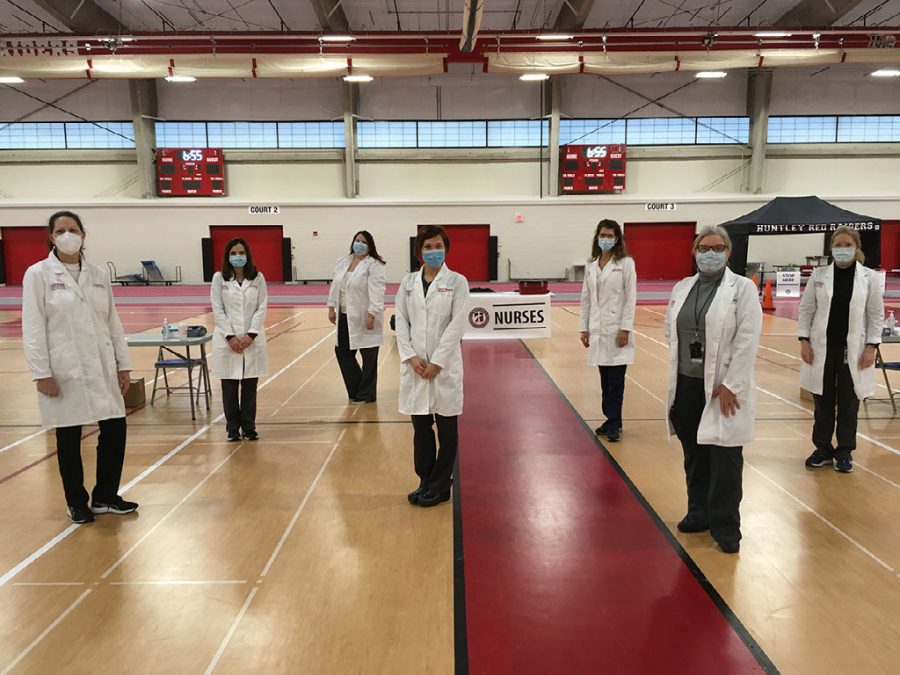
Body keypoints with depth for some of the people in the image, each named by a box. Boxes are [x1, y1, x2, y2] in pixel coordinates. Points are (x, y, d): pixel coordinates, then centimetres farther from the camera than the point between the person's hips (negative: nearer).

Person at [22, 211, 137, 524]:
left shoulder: (99, 274, 7)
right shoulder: (38, 274, -3)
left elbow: (113, 322, 9)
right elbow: (33, 328, -7)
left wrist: (123, 364, 7)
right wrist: (42, 373, -12)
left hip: (102, 367, 4)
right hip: (63, 370, -4)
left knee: (115, 429, 5)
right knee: (69, 438, 7)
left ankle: (105, 497, 23)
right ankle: (77, 502, 25)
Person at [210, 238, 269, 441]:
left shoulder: (258, 278, 4)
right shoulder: (219, 278, 2)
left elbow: (262, 308, 0)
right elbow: (217, 310, -3)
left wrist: (251, 334, -10)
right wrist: (230, 336, -11)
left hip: (252, 339, 1)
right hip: (227, 339, 0)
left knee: (250, 387, 6)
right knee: (229, 387, 6)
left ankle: (249, 428, 18)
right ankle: (233, 429, 18)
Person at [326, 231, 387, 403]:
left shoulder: (374, 265, -11)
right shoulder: (343, 262, 10)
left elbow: (376, 292, -18)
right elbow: (335, 285, 14)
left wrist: (371, 315, -24)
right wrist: (331, 307, 9)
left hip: (364, 317, -7)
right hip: (346, 316, 7)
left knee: (369, 357, 2)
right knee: (342, 352, 12)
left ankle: (365, 394, 17)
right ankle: (356, 389, 28)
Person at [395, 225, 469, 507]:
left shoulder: (457, 282, -2)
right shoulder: (408, 282, 8)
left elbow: (457, 325, -9)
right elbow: (401, 321, 4)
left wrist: (436, 362, -14)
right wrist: (411, 357, -9)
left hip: (444, 365, -3)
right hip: (415, 365, 3)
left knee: (446, 429, 7)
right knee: (420, 427, 11)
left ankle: (440, 487, 19)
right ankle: (425, 481, 26)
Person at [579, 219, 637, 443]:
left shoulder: (626, 263, -3)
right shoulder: (591, 265, 10)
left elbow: (631, 297, -7)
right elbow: (586, 298, 12)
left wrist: (625, 328, -13)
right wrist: (584, 328, 8)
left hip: (617, 328, -4)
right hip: (598, 329, 5)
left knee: (616, 379, -2)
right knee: (605, 379, 10)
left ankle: (614, 424, 4)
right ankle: (612, 420, 20)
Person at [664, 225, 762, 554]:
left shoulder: (742, 288, -6)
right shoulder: (682, 288, 9)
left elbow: (747, 341, -12)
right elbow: (671, 330, 14)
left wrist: (730, 385, -15)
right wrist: (677, 367, 4)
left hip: (722, 387, -5)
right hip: (687, 385, 5)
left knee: (725, 461, 2)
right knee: (694, 455, 15)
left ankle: (725, 526, 17)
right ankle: (699, 512, 33)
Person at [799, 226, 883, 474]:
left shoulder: (869, 277, -1)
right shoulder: (818, 275, 2)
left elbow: (876, 314, 1)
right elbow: (806, 309, 4)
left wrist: (871, 346, -6)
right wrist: (804, 341, -3)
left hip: (853, 349, -1)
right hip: (822, 348, 1)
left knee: (848, 404, 7)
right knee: (823, 402, 8)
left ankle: (844, 452, 20)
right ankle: (823, 449, 21)